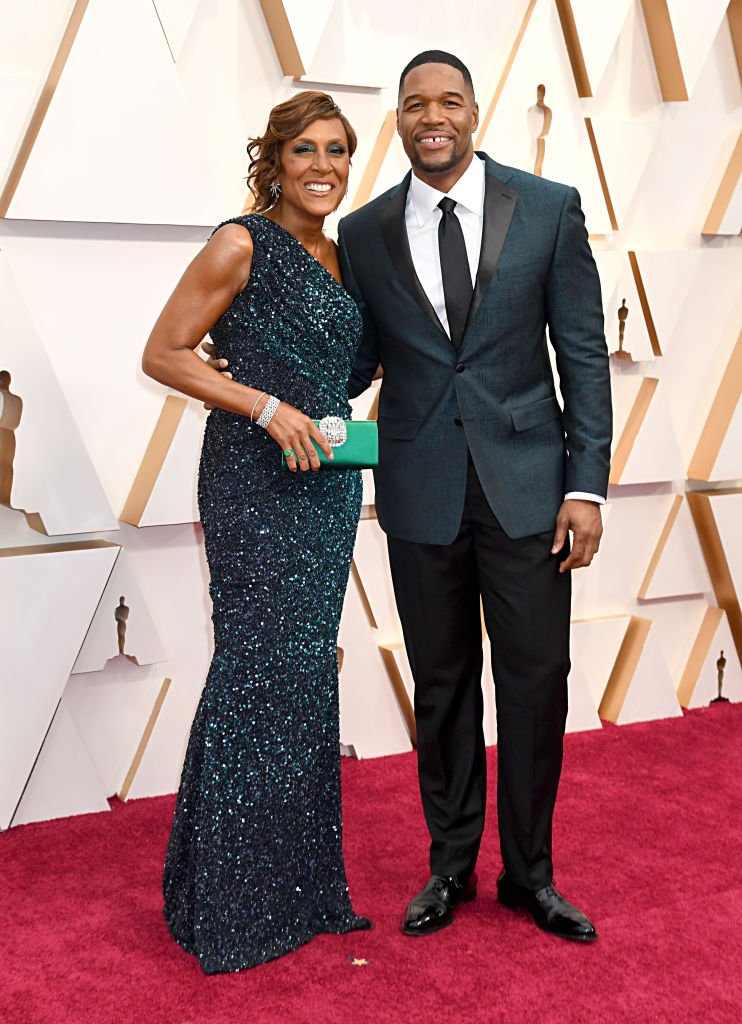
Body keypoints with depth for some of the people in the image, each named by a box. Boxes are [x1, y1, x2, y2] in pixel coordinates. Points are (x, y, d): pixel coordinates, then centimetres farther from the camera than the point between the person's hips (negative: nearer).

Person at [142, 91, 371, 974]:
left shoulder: (341, 256, 13)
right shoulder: (242, 245, -9)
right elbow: (162, 355, -10)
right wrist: (268, 407, -17)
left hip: (327, 484, 7)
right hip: (253, 481, -7)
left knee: (308, 674, 11)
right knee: (258, 672, -3)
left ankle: (301, 884, 25)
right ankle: (229, 904, 12)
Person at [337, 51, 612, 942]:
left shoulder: (549, 209, 1)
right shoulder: (363, 233, 5)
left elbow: (583, 353, 0)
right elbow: (360, 359, 10)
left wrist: (586, 484, -6)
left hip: (526, 483, -1)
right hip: (422, 491, 1)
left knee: (536, 683, 5)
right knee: (441, 686, 11)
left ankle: (529, 872, 24)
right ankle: (450, 867, 28)